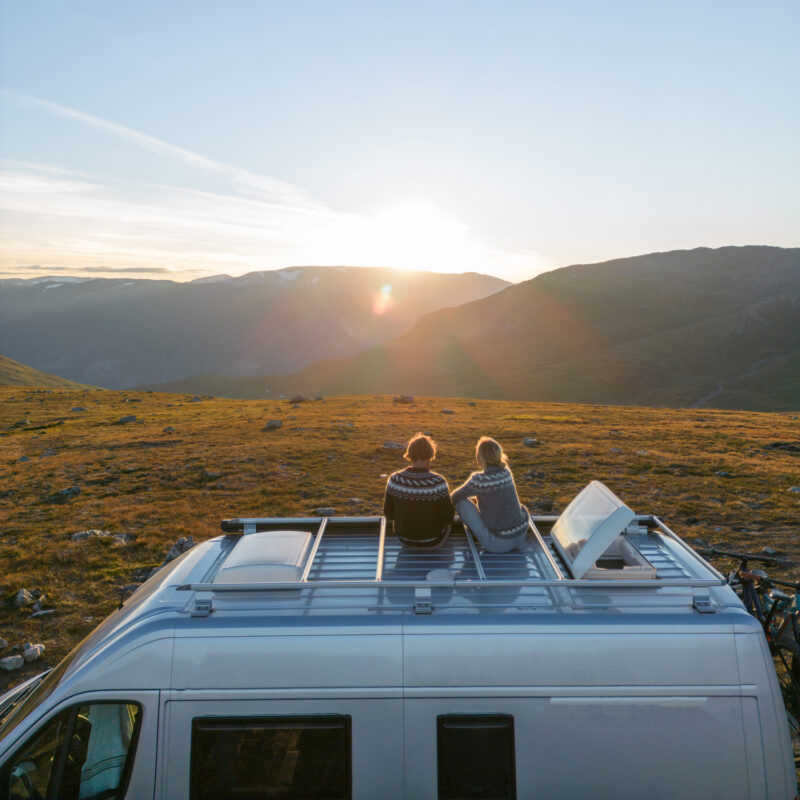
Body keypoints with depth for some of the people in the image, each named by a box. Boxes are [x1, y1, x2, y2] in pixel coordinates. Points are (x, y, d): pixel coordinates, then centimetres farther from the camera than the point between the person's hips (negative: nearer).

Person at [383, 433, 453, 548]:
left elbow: (389, 515, -7)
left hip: (404, 538, 3)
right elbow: (448, 520, -19)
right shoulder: (438, 482, -28)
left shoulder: (394, 479, -19)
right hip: (432, 541, -3)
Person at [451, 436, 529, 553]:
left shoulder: (479, 480, -18)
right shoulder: (506, 472, 1)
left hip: (499, 543, -7)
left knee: (462, 501, -2)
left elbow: (455, 497, -1)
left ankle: (476, 533, 18)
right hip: (521, 536, 7)